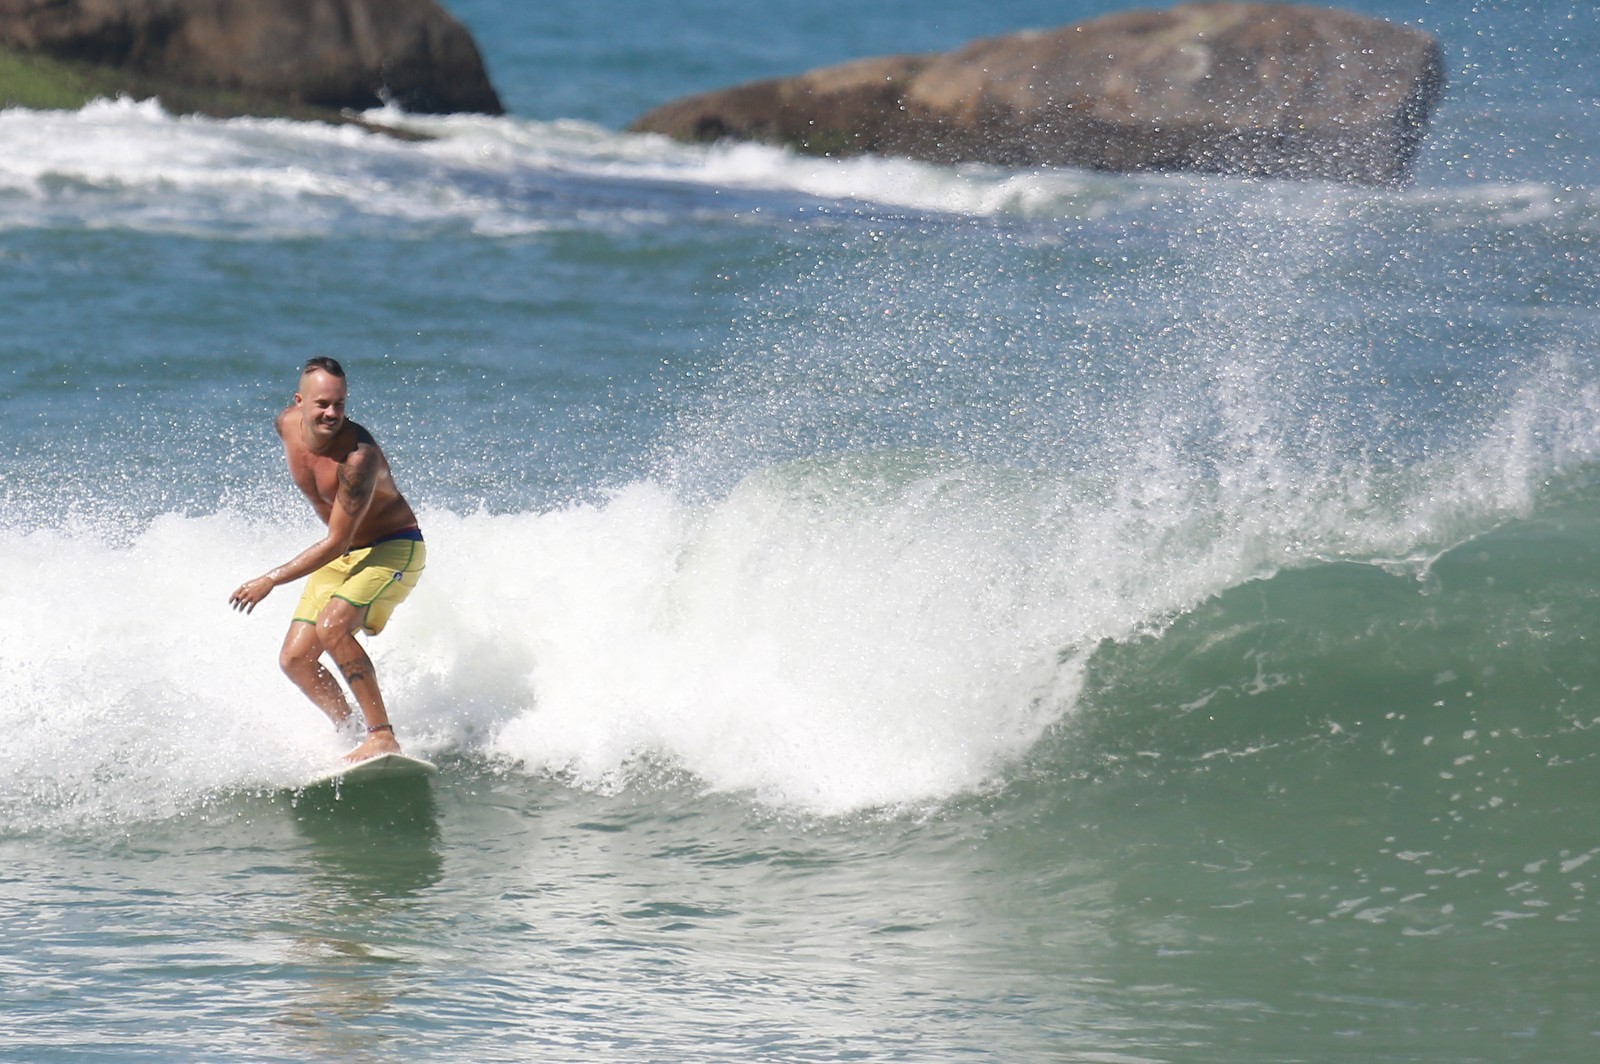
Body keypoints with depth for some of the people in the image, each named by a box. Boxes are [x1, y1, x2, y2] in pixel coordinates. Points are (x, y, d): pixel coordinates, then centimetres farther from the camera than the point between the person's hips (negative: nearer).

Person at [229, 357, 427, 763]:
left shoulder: (358, 456, -32)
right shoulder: (288, 424, -11)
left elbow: (337, 543, -29)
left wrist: (271, 580, -28)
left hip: (394, 548, -8)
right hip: (340, 555, 8)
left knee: (331, 626, -31)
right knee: (295, 658, -3)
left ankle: (383, 737, -26)